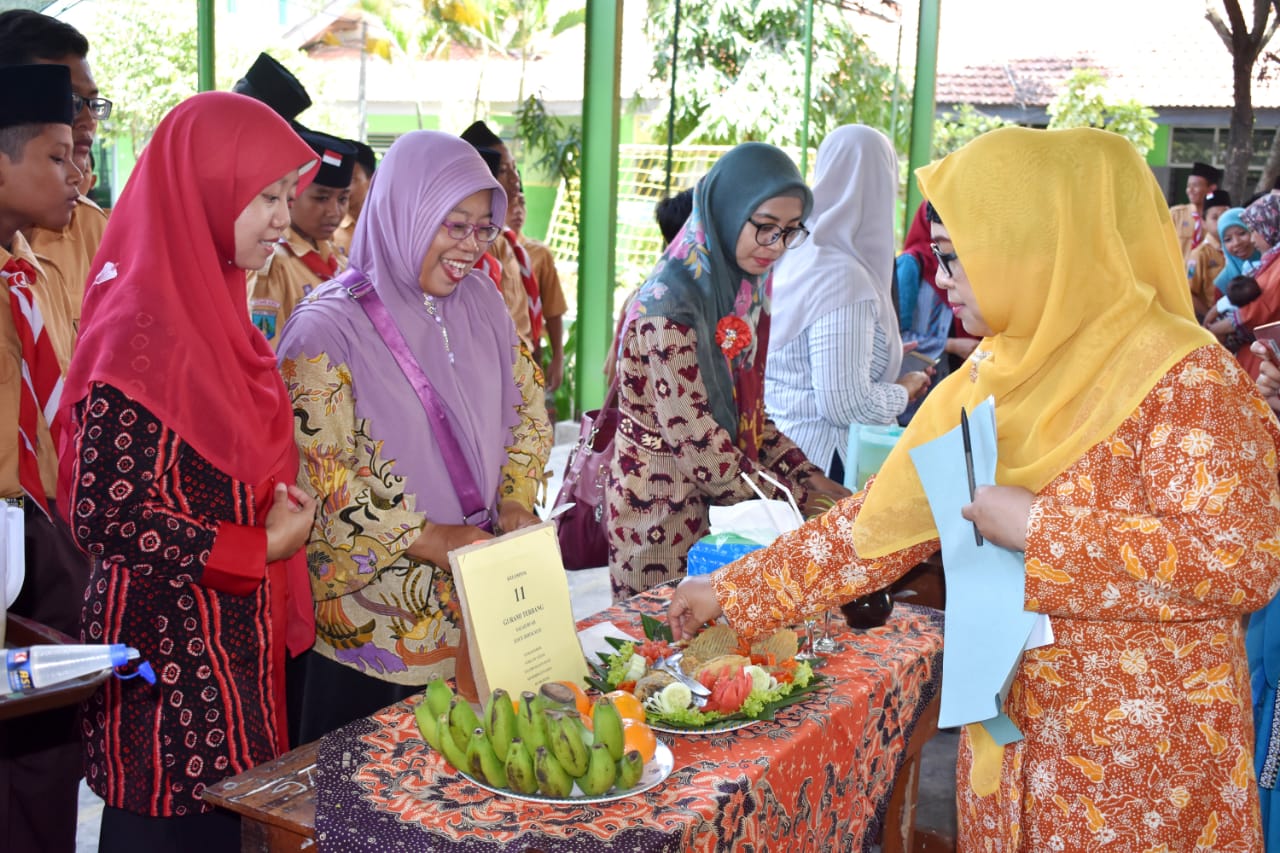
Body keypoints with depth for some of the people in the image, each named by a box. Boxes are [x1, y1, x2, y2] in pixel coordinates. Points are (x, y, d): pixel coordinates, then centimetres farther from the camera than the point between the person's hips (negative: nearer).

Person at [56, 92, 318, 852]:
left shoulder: (214, 311, 9)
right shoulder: (140, 330, -19)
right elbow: (105, 514, -21)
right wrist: (259, 550, -14)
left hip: (235, 644, 8)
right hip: (173, 656, -8)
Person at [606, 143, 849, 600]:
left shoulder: (743, 294, 6)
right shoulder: (669, 304, -19)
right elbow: (691, 435, -22)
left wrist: (807, 475, 0)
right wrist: (793, 498, -16)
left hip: (715, 503, 8)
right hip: (663, 510, -8)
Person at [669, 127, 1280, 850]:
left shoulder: (1183, 375, -16)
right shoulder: (989, 380, 5)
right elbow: (880, 520, 7)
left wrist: (1036, 525, -23)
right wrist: (730, 590, 4)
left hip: (1141, 756, -6)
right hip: (1005, 734, 6)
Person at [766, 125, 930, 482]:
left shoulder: (799, 254, 5)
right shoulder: (844, 278, -20)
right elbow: (846, 404, -23)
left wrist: (889, 353, 27)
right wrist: (904, 392, -4)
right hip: (822, 460, -9)